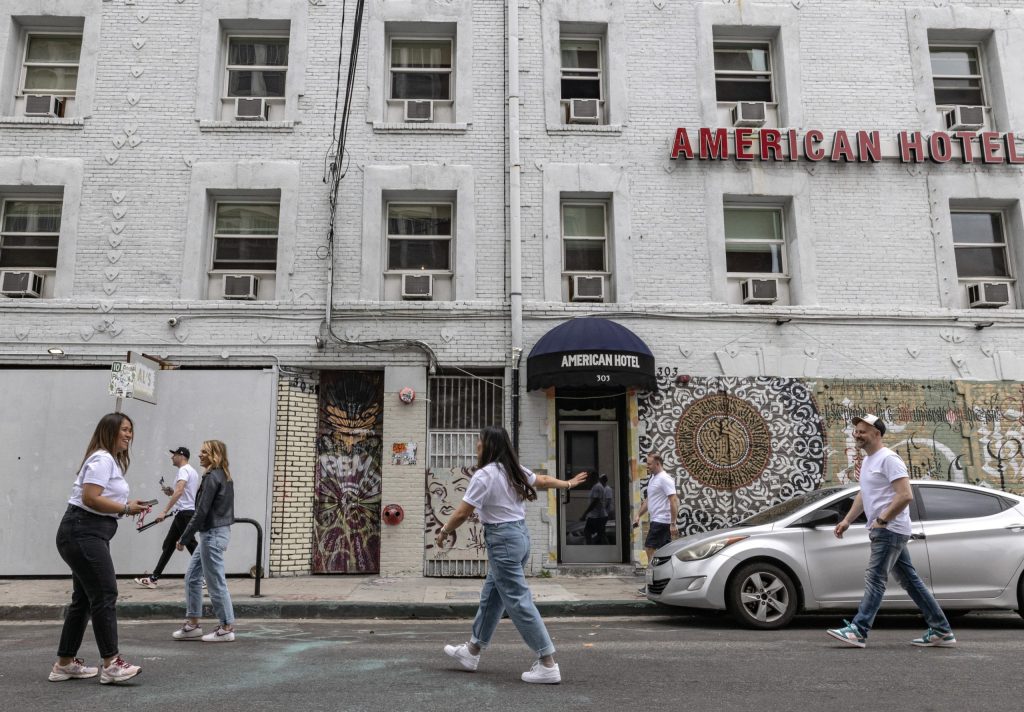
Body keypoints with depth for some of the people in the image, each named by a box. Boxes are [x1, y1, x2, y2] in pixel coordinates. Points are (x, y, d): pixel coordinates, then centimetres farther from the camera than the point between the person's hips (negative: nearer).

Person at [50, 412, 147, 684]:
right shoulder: (102, 459, -11)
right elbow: (90, 498, -21)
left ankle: (65, 663, 22)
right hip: (83, 532, -11)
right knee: (105, 595, -11)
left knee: (84, 598, 14)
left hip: (91, 534, 11)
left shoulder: (111, 461, 22)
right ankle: (111, 664, -9)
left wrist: (127, 508, 3)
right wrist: (126, 508, -15)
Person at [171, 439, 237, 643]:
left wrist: (183, 538, -11)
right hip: (220, 531, 10)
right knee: (192, 577, 15)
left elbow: (201, 512, -18)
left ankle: (227, 628, 7)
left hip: (212, 534, -10)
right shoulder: (225, 477, 12)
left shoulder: (212, 477, -15)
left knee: (216, 582, -1)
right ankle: (192, 625, 21)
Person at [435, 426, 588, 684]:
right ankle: (472, 651, 33)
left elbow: (462, 513, -15)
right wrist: (568, 484, 42)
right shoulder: (514, 470, 8)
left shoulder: (484, 475, -17)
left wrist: (444, 533, 2)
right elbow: (543, 480, 23)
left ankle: (548, 664, -3)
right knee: (491, 595, 19)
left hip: (502, 539, -10)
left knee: (518, 601, -5)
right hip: (520, 534, 10)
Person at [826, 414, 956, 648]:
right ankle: (941, 630, 19)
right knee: (910, 579, 12)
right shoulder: (867, 460, 17)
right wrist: (847, 520, 18)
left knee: (875, 578, -11)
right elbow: (863, 495, 26)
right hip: (885, 531, 10)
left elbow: (906, 495, -23)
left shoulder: (888, 459, -14)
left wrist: (881, 520, -21)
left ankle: (858, 631, -11)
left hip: (889, 530, -10)